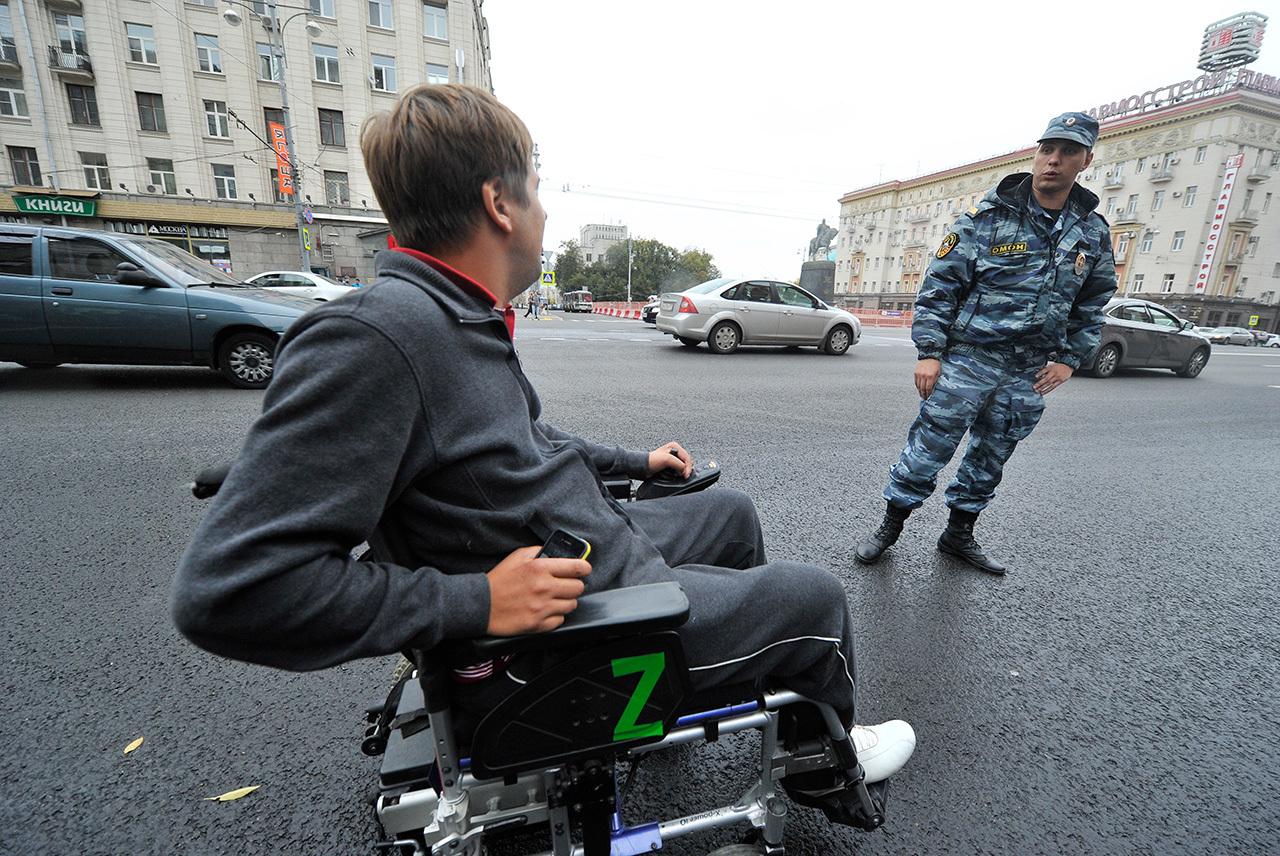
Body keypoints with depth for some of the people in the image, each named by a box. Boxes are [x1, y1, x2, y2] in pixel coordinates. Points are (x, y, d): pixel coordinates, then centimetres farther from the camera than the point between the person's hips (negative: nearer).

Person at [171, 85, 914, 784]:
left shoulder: (469, 323, 3)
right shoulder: (373, 336, -27)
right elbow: (228, 586, -27)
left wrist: (635, 462, 21)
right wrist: (474, 603, -27)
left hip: (601, 538, 9)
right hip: (576, 621, -9)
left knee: (731, 509, 25)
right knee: (816, 595, 0)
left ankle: (771, 657, 51)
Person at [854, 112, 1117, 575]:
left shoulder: (1093, 233, 9)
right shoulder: (988, 216, -5)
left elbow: (1092, 306, 17)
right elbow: (939, 285, -8)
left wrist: (1069, 359, 6)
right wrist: (929, 351, -14)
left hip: (1029, 375, 5)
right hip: (967, 360, -5)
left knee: (989, 460, 14)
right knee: (928, 449, -4)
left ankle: (959, 535, 30)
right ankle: (889, 527, 13)